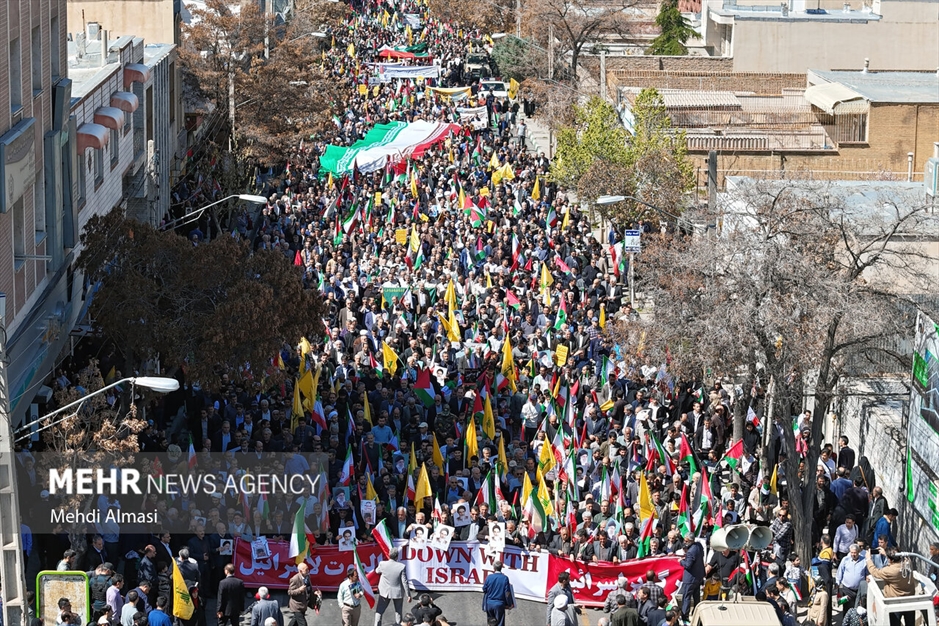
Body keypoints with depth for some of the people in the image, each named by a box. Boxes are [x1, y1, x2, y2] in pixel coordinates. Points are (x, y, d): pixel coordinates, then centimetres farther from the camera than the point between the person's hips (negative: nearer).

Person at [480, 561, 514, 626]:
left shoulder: (489, 577, -3)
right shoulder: (505, 578, -8)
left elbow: (484, 591, 3)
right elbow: (507, 593, -8)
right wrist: (509, 604, 2)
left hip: (489, 603, 2)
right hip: (499, 604, -2)